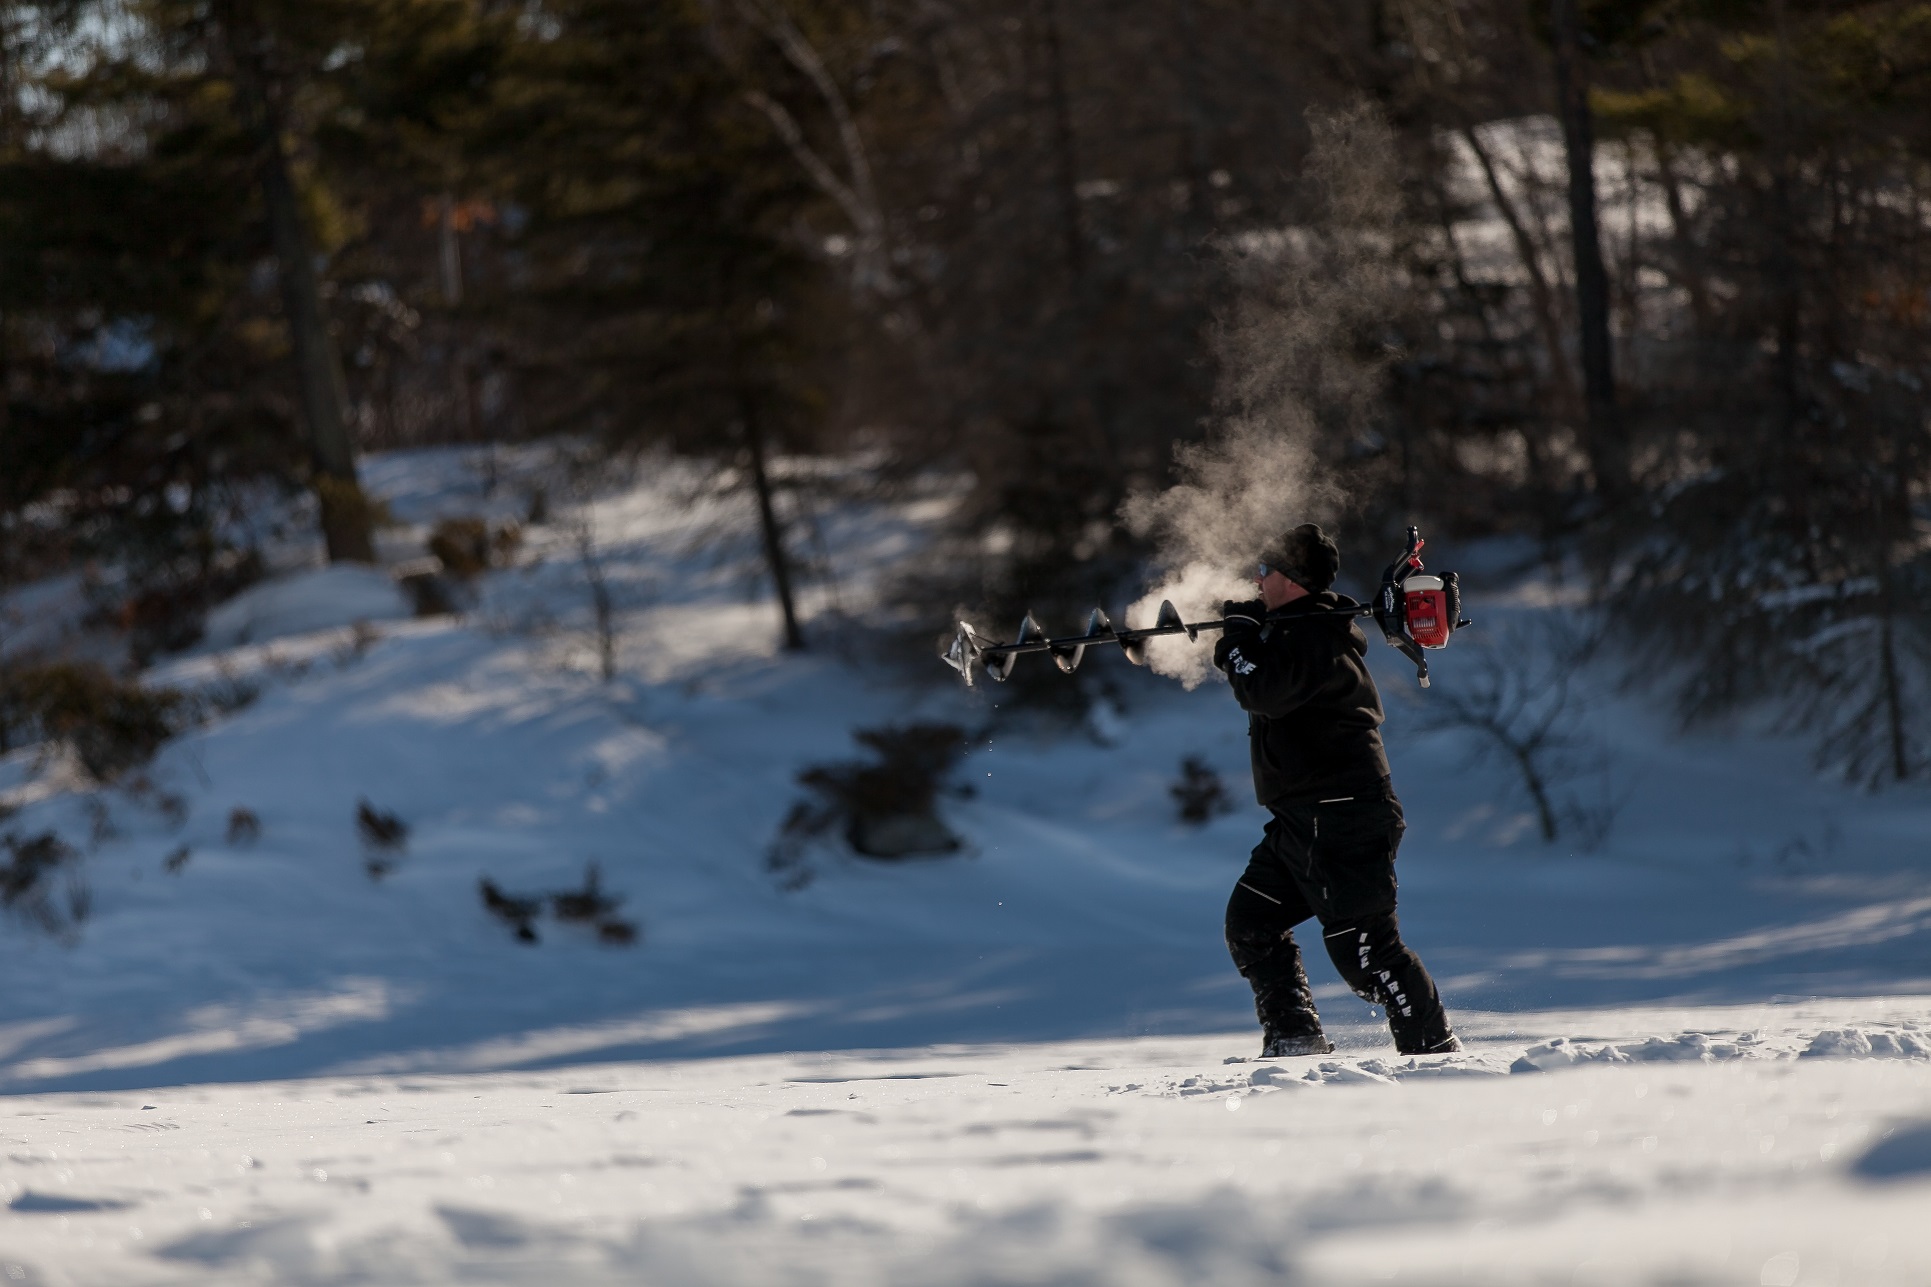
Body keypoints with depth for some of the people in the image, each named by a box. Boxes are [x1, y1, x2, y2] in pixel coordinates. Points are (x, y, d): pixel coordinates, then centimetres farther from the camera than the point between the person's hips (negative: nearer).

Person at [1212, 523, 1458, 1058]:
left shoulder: (1316, 639, -17)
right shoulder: (1296, 627, 15)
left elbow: (1264, 692, -27)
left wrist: (1237, 639, -9)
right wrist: (1244, 631, 13)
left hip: (1344, 821, -11)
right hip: (1303, 820, 11)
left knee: (1361, 944, -12)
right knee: (1250, 920, 12)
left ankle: (1434, 1045, -7)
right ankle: (1296, 1037, 14)